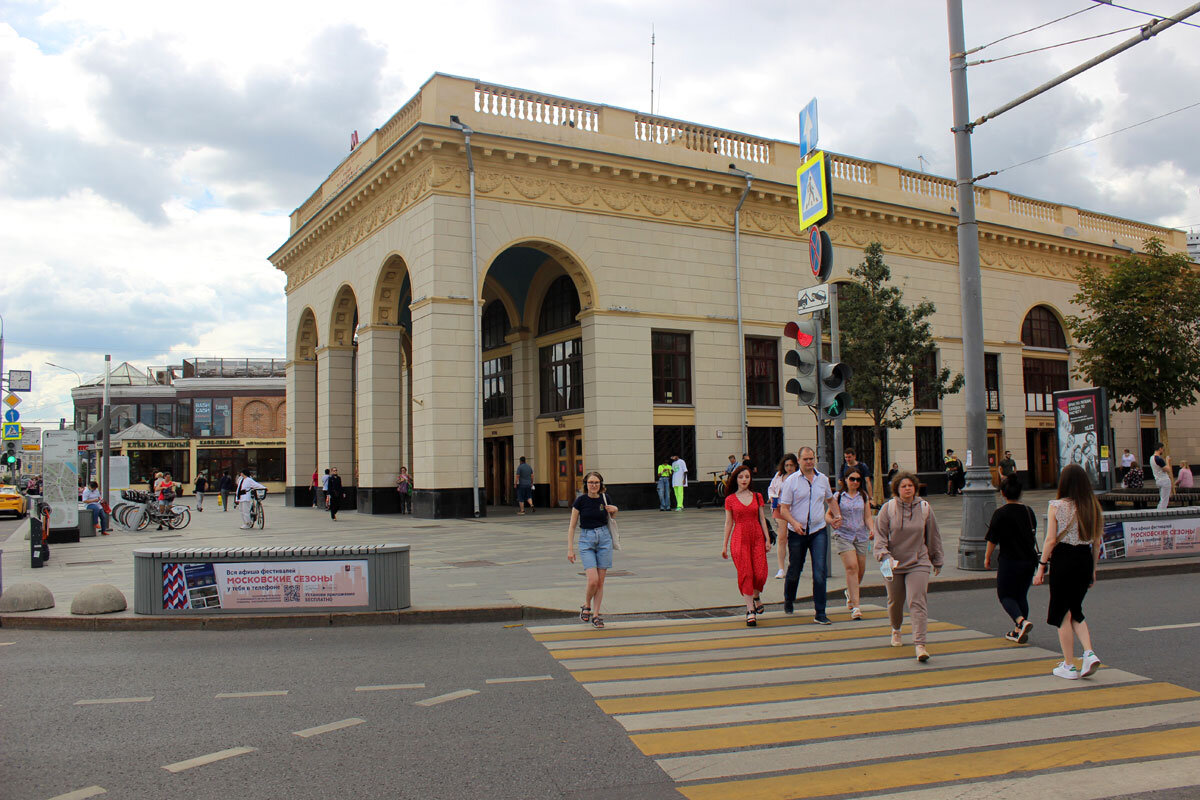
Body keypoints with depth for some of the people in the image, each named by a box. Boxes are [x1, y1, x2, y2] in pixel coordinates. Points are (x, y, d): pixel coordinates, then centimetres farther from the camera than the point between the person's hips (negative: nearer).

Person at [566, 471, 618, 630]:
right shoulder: (580, 500, -6)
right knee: (593, 580, -14)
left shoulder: (604, 498, 3)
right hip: (586, 540, -3)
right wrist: (570, 549, -6)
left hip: (604, 538, 3)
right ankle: (586, 606, 14)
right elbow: (572, 526, -3)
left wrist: (614, 510, -1)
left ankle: (595, 615, 13)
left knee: (600, 581, 3)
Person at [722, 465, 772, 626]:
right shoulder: (730, 499, 3)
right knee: (745, 574, -7)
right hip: (739, 539, -2)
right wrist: (724, 545, 5)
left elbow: (762, 519, 9)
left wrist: (767, 539, 2)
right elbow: (728, 522, 5)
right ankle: (750, 611, 0)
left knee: (760, 573, -4)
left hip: (757, 537, 2)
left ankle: (756, 597, 28)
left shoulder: (757, 497, 8)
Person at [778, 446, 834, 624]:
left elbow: (830, 499, 26)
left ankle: (820, 613, -3)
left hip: (819, 531, 2)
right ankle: (788, 600, 39)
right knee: (794, 571, 11)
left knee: (820, 572, -8)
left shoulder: (823, 479, 7)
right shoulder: (791, 480, -5)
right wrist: (794, 523, -22)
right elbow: (784, 509, -6)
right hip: (797, 533, -2)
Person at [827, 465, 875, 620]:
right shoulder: (838, 496, 3)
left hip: (861, 536, 3)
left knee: (861, 571, 9)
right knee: (852, 567, -17)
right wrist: (832, 522, -18)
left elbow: (868, 517, 8)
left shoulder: (864, 497, 10)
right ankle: (855, 606, -17)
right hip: (843, 536, -3)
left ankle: (850, 593, 41)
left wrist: (872, 530, -11)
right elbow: (828, 515, 4)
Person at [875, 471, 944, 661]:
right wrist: (885, 556, -20)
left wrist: (937, 560, 19)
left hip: (918, 563, 0)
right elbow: (880, 535, -5)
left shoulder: (924, 507, 1)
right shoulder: (888, 508, -5)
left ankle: (919, 644, -16)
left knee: (917, 601, -13)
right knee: (895, 601, 15)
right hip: (893, 564, 0)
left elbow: (933, 536, 11)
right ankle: (896, 630, 44)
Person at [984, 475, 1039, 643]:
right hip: (1029, 560, 5)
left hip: (1009, 561, -5)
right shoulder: (1029, 511, 4)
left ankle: (1021, 621, -17)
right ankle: (1018, 631, 19)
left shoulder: (1000, 513, -12)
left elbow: (992, 540, -9)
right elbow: (1033, 535, 17)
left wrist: (987, 557, 6)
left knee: (1005, 595, 6)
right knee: (1021, 595, 16)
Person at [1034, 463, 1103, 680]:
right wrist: (1093, 570, 15)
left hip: (1063, 559, -4)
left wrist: (1042, 566, -4)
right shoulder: (1093, 507, 3)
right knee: (1075, 611, 20)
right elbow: (1096, 542, 6)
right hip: (1085, 559, 4)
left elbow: (1051, 539, -11)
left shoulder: (1057, 506, -9)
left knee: (1063, 614, 6)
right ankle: (1089, 653, 1)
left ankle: (1069, 666, 11)